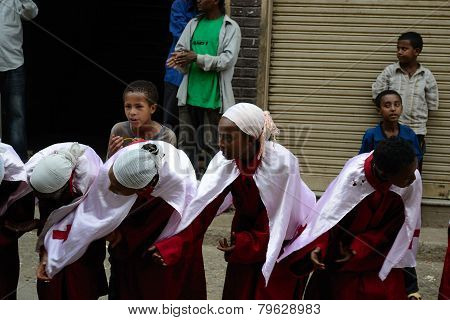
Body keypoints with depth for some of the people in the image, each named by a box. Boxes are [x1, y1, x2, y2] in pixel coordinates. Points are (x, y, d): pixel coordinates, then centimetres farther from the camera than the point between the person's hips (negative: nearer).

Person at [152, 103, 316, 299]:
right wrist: (174, 244, -33)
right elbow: (203, 206, -23)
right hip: (246, 232, 4)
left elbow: (280, 218, -23)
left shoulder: (281, 162, -29)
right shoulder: (224, 161, -17)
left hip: (281, 243, -4)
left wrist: (247, 243, -29)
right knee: (236, 297, 10)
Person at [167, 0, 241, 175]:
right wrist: (181, 61, -12)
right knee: (186, 142, 7)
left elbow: (227, 60, -11)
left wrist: (197, 58, -20)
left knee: (210, 144, -1)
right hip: (189, 94, 5)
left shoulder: (231, 28, -1)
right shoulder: (193, 24, 14)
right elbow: (179, 49, 12)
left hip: (213, 97, -4)